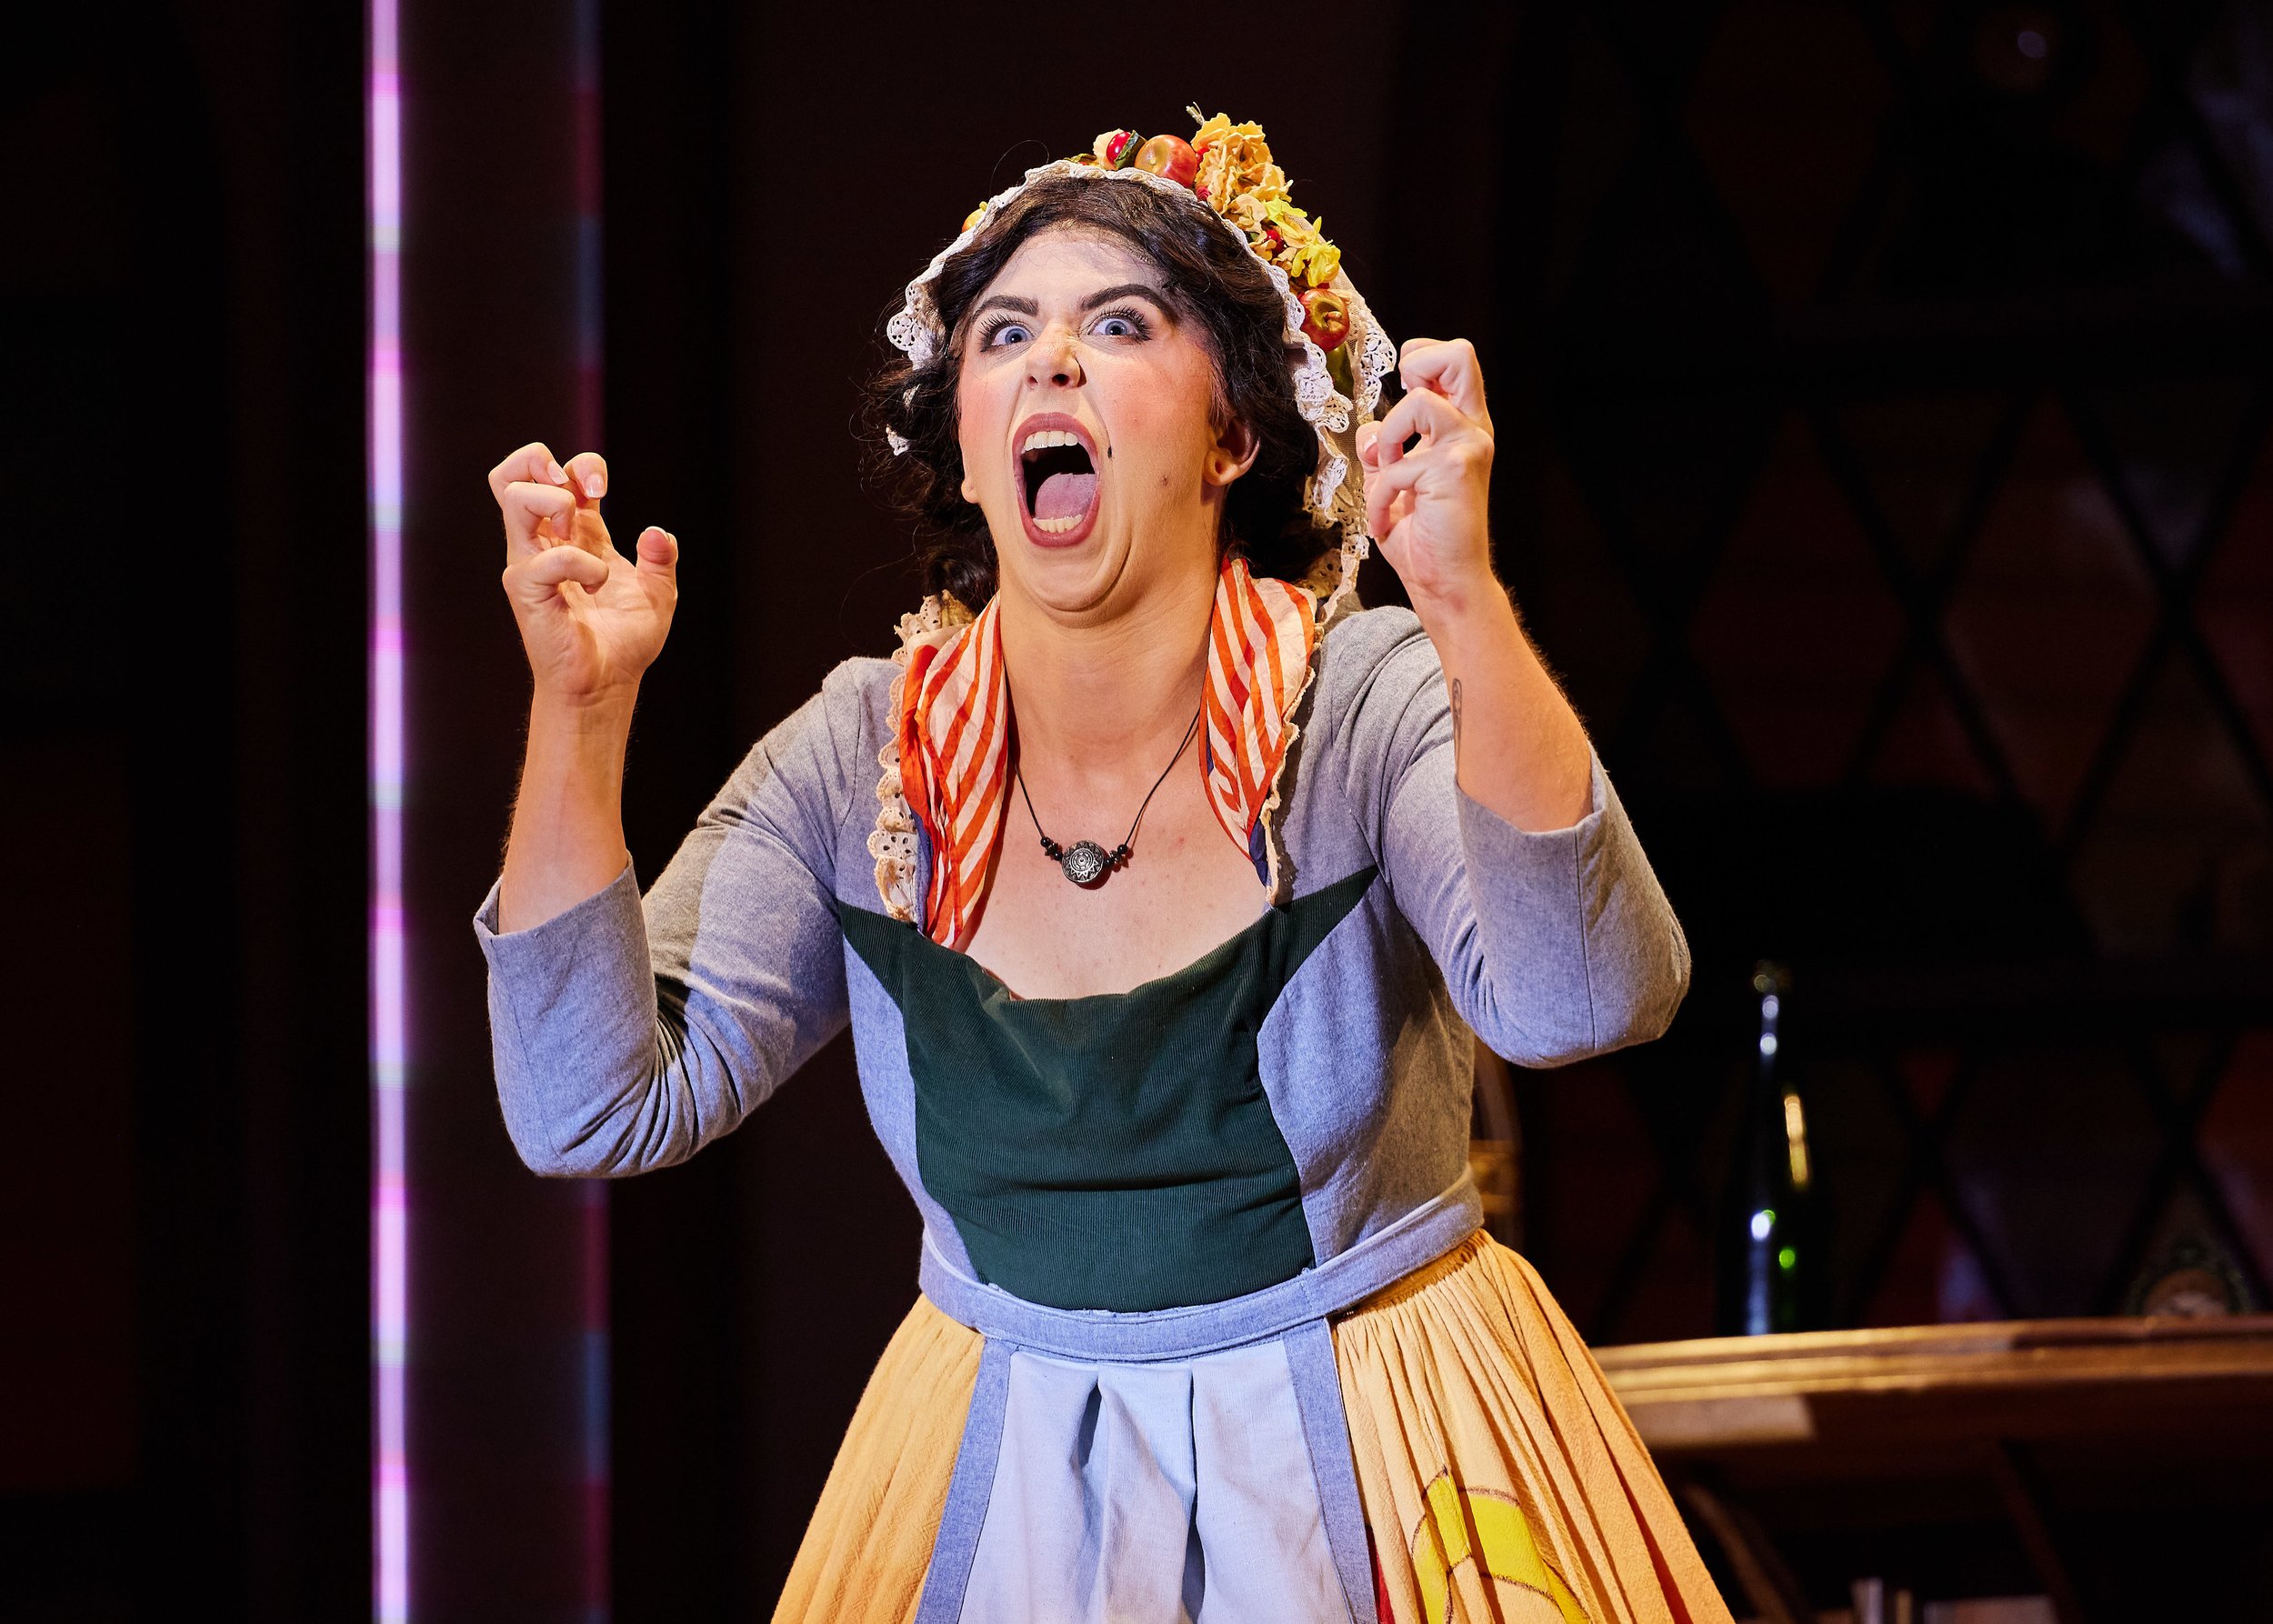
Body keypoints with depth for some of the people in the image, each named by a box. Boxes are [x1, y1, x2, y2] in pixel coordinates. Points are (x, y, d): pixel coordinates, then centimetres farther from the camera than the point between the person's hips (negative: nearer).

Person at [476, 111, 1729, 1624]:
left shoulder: (1372, 708, -15)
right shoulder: (858, 761, -5)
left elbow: (1583, 1000, -33)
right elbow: (599, 1105, -11)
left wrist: (1467, 604, -44)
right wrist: (580, 711, -20)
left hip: (1367, 1487, -3)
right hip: (1004, 1490, 3)